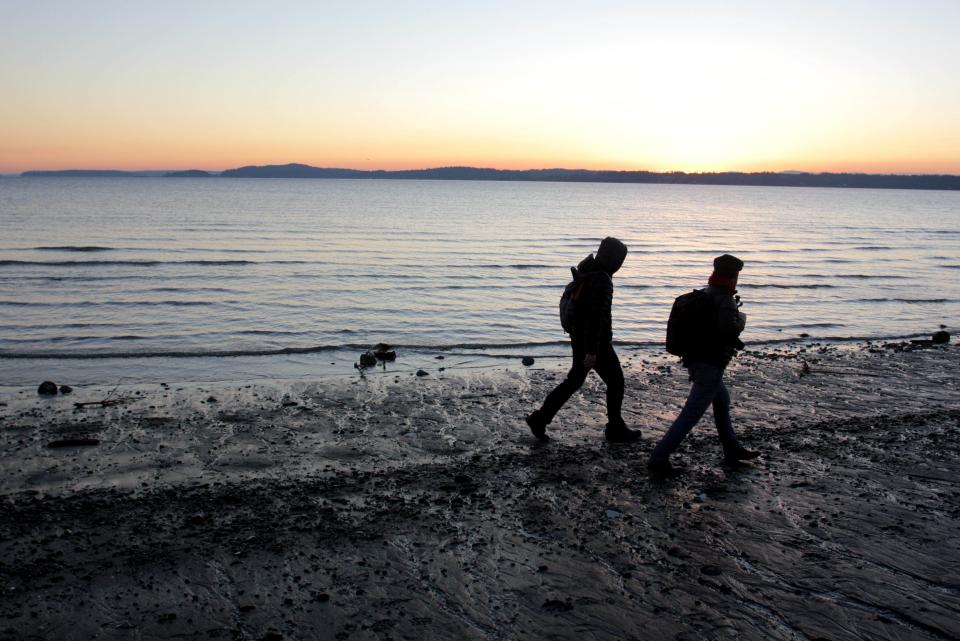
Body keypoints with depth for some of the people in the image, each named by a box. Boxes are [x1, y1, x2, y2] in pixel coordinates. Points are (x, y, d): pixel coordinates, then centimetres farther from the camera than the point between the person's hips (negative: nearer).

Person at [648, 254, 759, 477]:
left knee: (722, 402, 27)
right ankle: (659, 459, -7)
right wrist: (742, 318, -14)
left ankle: (733, 450, 42)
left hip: (696, 359, 10)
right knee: (690, 415, -6)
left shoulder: (705, 294, 9)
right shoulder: (725, 299, -18)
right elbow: (730, 326, -35)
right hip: (710, 364, -10)